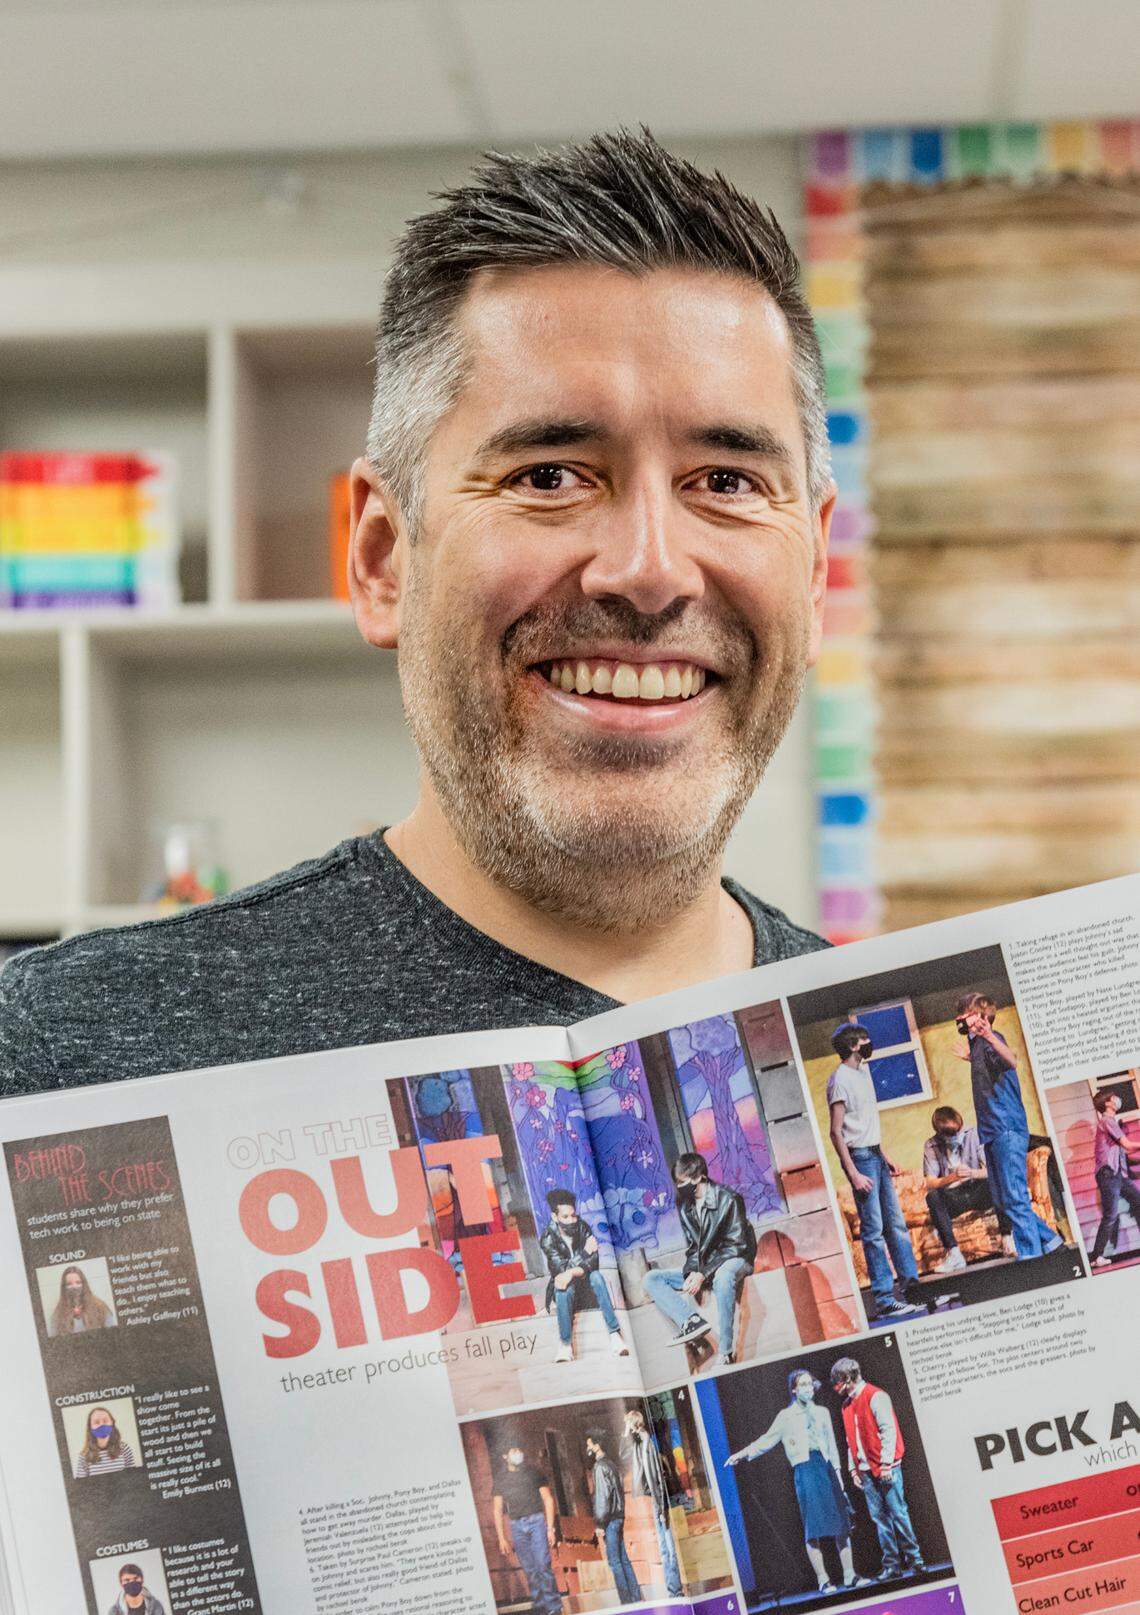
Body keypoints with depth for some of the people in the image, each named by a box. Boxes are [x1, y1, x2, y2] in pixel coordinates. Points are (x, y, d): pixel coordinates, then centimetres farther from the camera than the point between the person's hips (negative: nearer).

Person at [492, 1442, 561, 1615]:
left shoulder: (533, 1472, 5)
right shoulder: (500, 1478, 9)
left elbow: (548, 1500, 4)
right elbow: (497, 1510, 10)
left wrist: (550, 1528, -4)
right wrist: (501, 1539, 4)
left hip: (537, 1521, -2)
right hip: (516, 1526, 2)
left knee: (543, 1565, -11)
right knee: (529, 1570, 0)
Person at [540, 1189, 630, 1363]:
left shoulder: (583, 1227, -8)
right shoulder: (548, 1238, -15)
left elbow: (594, 1262, -18)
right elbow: (562, 1268, -23)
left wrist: (572, 1272, -35)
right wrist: (585, 1253, -26)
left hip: (584, 1283, 2)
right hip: (563, 1283, -2)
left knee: (596, 1276, -32)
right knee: (564, 1290, -37)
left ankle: (615, 1335, -38)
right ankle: (565, 1345, -31)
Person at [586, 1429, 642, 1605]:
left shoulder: (601, 1467, -12)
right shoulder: (611, 1464, 15)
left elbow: (603, 1497, -17)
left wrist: (600, 1525, -16)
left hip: (609, 1519, -9)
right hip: (619, 1517, 9)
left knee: (615, 1562, -6)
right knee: (623, 1559, 10)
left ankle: (627, 1600, -7)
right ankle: (635, 1597, 10)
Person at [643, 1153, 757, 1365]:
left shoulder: (727, 1199, -13)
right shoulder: (684, 1205, 8)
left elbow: (736, 1245, -17)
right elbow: (693, 1247, 10)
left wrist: (703, 1274, -23)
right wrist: (691, 1272, -12)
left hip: (735, 1260, -8)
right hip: (703, 1268, 8)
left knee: (723, 1276, -44)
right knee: (651, 1279, -5)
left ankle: (726, 1353, -44)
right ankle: (692, 1321, -28)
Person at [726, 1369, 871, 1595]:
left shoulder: (822, 1412, 15)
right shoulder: (786, 1416, 6)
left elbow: (832, 1446, 17)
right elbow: (767, 1440, 8)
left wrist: (838, 1475, 14)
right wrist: (742, 1454, -3)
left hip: (826, 1468, 4)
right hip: (804, 1471, -4)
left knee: (842, 1523, 1)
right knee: (813, 1527, -6)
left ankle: (849, 1574, 6)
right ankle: (823, 1580, -4)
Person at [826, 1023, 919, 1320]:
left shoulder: (863, 1071, 14)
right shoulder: (840, 1080, -15)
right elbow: (836, 1132, -18)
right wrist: (854, 1174, -22)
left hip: (875, 1154, 9)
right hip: (860, 1157, -9)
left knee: (896, 1222, 11)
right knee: (874, 1230, -7)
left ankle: (911, 1282, 17)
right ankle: (883, 1299, -5)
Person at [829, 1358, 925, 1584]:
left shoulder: (875, 1397, -8)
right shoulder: (848, 1405, 17)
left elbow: (889, 1430, -12)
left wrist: (886, 1463, -16)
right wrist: (854, 1469, 13)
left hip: (885, 1469, -7)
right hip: (866, 1470, 7)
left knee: (898, 1513, -6)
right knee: (879, 1517, 4)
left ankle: (914, 1560, 0)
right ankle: (891, 1564, 6)